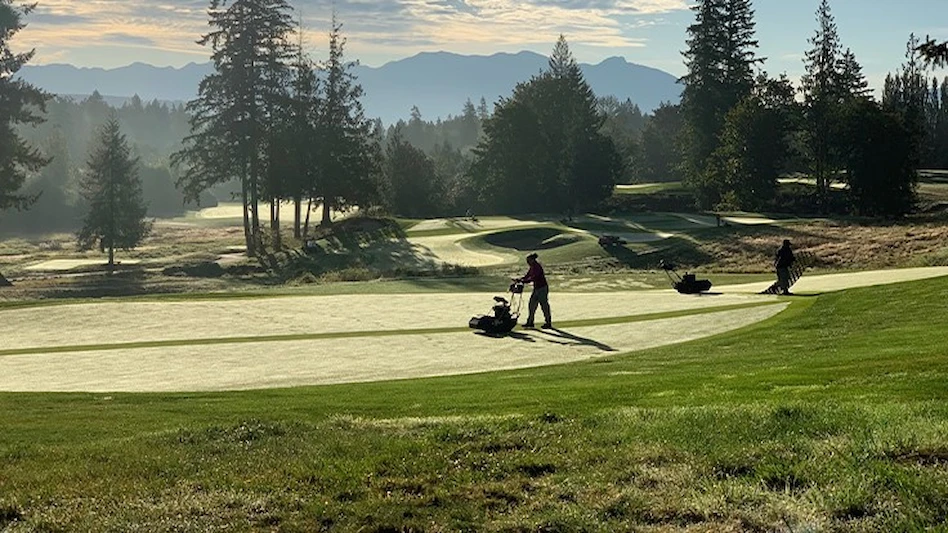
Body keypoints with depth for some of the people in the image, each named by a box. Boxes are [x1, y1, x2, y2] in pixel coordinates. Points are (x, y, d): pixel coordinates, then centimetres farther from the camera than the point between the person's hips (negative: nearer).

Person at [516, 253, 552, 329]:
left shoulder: (537, 267, -18)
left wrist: (523, 281, -33)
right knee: (532, 305, 10)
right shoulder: (532, 267, 10)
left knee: (544, 306, -4)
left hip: (542, 288, -10)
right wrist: (519, 280, 0)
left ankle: (548, 323, 2)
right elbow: (527, 276, 14)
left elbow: (533, 278, -28)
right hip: (536, 288, 10)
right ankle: (530, 322, 16)